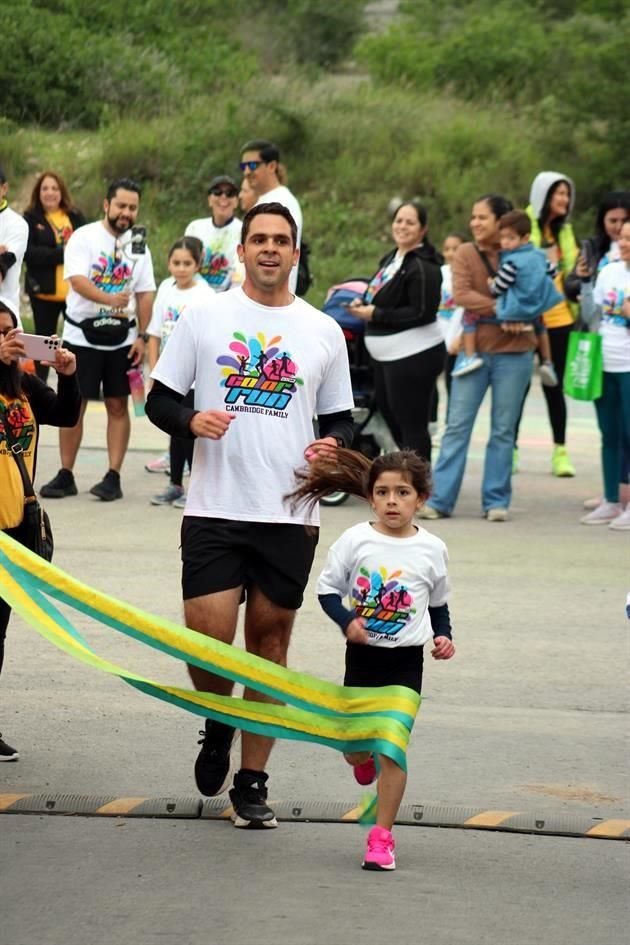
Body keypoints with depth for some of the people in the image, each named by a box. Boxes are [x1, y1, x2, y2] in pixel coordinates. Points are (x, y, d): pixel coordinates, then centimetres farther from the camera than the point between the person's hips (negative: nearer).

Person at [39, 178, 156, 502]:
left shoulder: (138, 246, 7)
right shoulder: (83, 238, -7)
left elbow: (145, 294, 9)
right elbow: (77, 280, -20)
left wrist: (142, 336, 0)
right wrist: (109, 299, -36)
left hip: (122, 338, 3)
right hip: (82, 334, -3)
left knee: (118, 405, 2)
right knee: (73, 403, 0)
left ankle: (113, 477, 5)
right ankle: (65, 475, 8)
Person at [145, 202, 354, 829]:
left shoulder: (323, 332, 9)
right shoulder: (203, 317, 4)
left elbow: (340, 419, 15)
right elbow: (160, 399, 6)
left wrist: (332, 444, -7)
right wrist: (192, 420, -15)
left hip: (290, 515, 2)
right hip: (214, 511, -2)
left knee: (270, 641, 6)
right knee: (207, 641, -10)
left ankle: (252, 783, 15)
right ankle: (218, 725, 23)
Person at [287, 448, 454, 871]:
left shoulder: (432, 549, -2)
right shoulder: (356, 541, -7)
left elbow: (439, 602, 13)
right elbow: (328, 588, -2)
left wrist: (444, 635, -1)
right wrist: (347, 621, -17)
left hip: (405, 660, -1)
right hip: (362, 654, 1)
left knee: (391, 750, -5)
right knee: (354, 748, 10)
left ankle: (382, 836, 3)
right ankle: (367, 760, 48)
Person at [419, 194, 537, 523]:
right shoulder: (465, 254, 0)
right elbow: (461, 294, -13)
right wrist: (500, 309, -23)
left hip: (514, 352, 0)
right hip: (474, 348, 0)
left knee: (503, 430, 6)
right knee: (457, 426, -1)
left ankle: (496, 501, 12)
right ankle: (440, 499, 0)